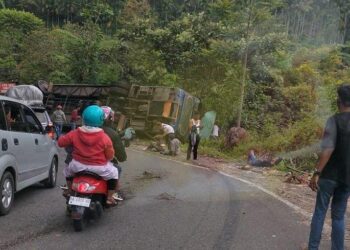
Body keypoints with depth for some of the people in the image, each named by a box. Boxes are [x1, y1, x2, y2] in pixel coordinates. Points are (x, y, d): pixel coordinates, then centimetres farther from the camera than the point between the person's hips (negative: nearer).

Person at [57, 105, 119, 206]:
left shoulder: (74, 134, -11)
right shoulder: (104, 138, -17)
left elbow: (60, 142, 1)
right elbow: (110, 156, -11)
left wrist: (62, 137, 24)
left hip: (78, 166, 2)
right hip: (99, 168, -2)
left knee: (67, 170, 36)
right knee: (113, 173, 27)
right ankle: (109, 198, 25)